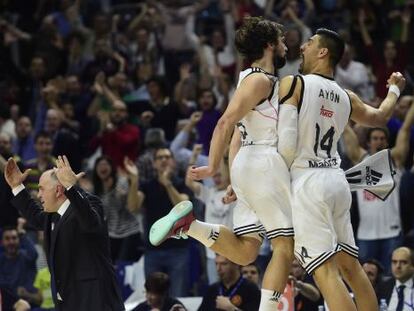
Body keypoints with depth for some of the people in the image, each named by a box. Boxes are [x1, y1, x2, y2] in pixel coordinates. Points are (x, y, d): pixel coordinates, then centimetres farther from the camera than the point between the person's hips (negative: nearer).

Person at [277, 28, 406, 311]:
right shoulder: (346, 97, 11)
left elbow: (287, 147, -15)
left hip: (307, 183, -7)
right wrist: (394, 90, 50)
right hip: (336, 180, 7)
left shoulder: (292, 84, -8)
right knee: (351, 267, 16)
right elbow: (379, 117, 31)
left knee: (326, 272, -12)